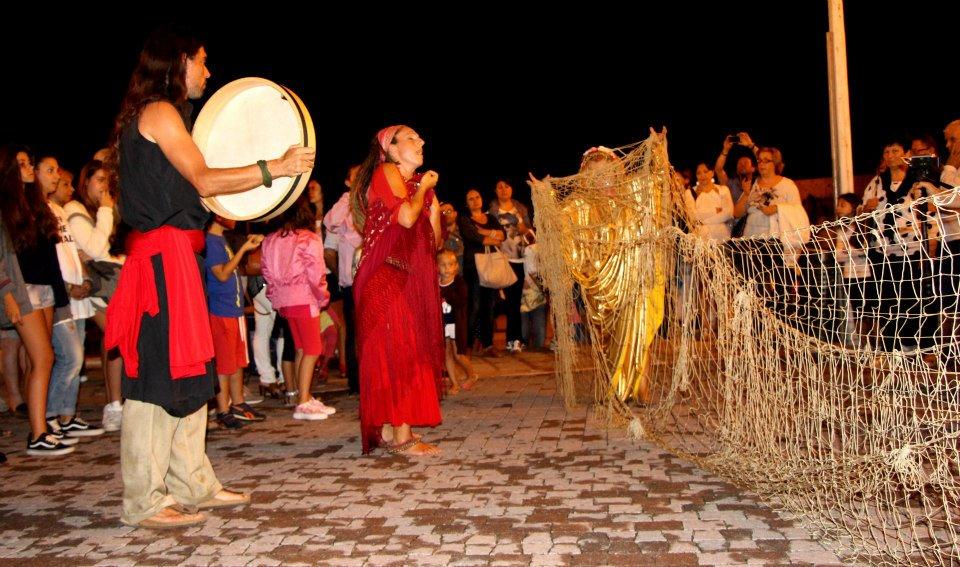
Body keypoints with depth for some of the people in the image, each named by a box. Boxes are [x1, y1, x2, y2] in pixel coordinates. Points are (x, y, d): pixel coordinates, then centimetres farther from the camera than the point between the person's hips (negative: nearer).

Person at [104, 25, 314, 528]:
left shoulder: (161, 115, 22)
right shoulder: (160, 112, -8)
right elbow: (203, 181, -17)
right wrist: (276, 167, -19)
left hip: (176, 252, 10)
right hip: (162, 254, -10)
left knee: (187, 373, 12)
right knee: (158, 374, -7)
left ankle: (193, 486, 20)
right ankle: (144, 502, 1)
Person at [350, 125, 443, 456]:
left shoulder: (415, 181, 21)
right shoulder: (387, 172, -4)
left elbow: (433, 242, 17)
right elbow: (406, 217, -21)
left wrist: (433, 201, 7)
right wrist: (423, 189, -5)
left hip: (410, 279, 9)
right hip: (387, 277, -9)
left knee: (398, 354, 8)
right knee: (398, 352, -11)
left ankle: (387, 431, 13)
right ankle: (402, 437, -10)